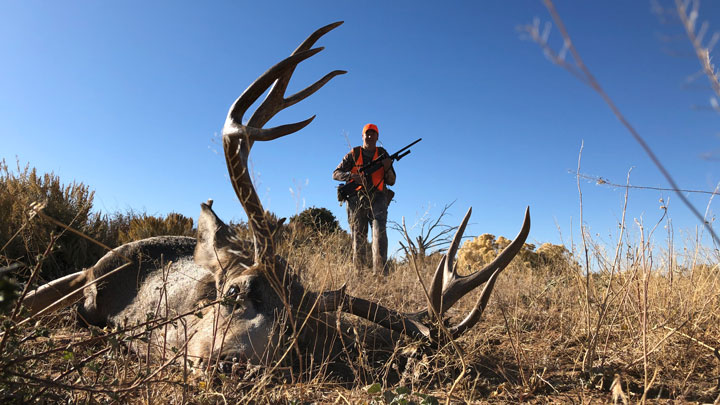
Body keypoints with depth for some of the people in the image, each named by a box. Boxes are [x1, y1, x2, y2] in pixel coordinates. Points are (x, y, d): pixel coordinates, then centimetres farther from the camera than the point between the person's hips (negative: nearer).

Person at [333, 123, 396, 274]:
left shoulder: (382, 154, 14)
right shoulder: (353, 154, 12)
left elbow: (391, 181, 13)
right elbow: (336, 174, 8)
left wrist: (387, 168, -8)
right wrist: (352, 176, -11)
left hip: (377, 199, 0)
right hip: (357, 199, 0)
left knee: (380, 233, -19)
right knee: (358, 237, -1)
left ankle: (380, 274, -25)